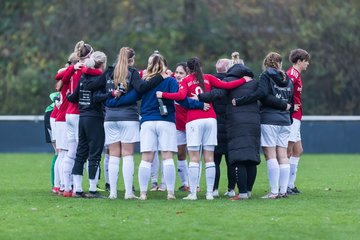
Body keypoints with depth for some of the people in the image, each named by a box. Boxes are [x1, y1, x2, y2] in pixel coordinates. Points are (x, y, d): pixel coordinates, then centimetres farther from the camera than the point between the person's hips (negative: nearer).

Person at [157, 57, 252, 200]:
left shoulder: (186, 81, 5)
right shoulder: (208, 78, 12)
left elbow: (181, 96, -12)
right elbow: (226, 85, 6)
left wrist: (163, 95, -4)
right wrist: (244, 80, 17)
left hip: (194, 120, -2)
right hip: (210, 118, 2)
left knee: (194, 158, -2)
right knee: (209, 158, 4)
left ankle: (193, 193, -7)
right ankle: (209, 193, 1)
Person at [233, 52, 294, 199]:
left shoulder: (266, 76, -3)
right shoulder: (287, 80, 16)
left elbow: (262, 93, -19)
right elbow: (291, 102, 18)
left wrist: (239, 101, -17)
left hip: (269, 120, -6)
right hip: (285, 121, 6)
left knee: (270, 156, -7)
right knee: (282, 156, 6)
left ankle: (274, 192, -11)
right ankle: (283, 191, 5)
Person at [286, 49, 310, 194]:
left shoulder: (296, 74, 18)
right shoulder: (293, 73, -13)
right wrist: (290, 106, -21)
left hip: (295, 118, 11)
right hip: (291, 117, -11)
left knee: (297, 151, 14)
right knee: (288, 152, -9)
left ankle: (290, 184, 16)